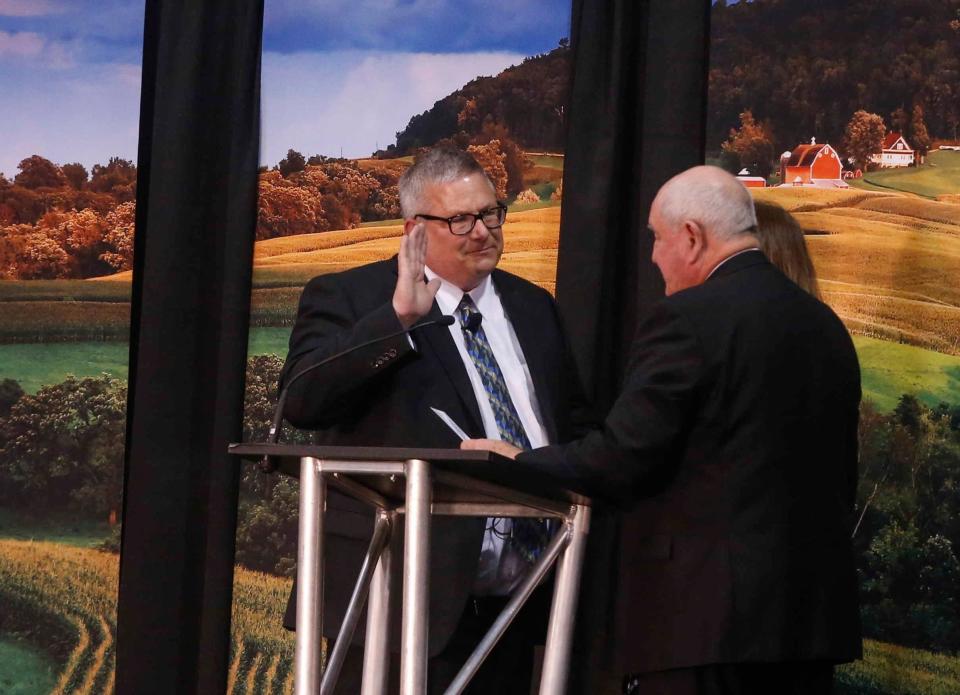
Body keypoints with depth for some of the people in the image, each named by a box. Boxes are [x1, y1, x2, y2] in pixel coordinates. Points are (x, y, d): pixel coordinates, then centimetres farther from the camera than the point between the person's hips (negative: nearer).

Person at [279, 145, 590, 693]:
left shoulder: (534, 308, 17)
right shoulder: (349, 299, 0)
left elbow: (575, 423, 28)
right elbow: (303, 401, -16)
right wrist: (397, 317, -22)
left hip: (515, 604, 6)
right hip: (404, 602, -5)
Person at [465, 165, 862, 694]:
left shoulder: (687, 320, -11)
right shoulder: (827, 326, 13)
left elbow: (622, 459, -14)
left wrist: (519, 465, 1)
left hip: (704, 617, -8)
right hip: (815, 613, 8)